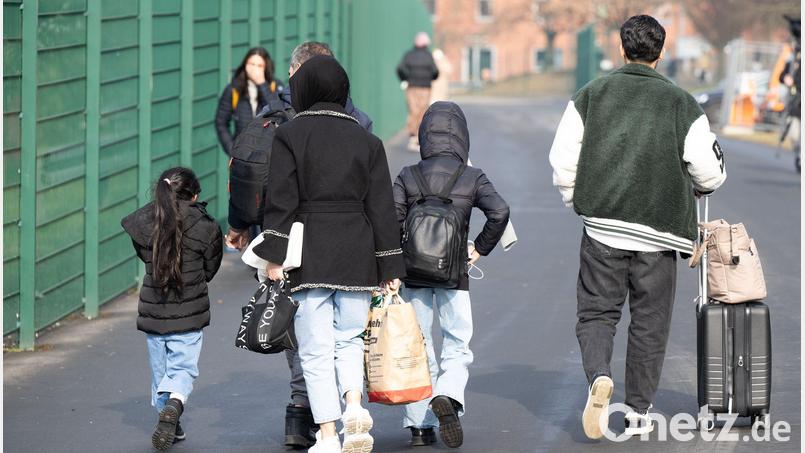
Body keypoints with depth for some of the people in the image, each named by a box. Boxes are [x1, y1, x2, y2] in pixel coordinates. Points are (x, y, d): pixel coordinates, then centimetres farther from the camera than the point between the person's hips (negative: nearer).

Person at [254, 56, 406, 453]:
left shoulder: (289, 136, -1)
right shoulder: (366, 140, 8)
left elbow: (280, 200, -7)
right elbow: (381, 207, 7)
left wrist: (275, 256, -6)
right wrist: (390, 267, 10)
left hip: (309, 253, -3)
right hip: (356, 255, 3)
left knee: (316, 348, 1)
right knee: (349, 339, 17)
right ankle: (354, 405, -6)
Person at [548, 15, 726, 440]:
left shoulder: (591, 94, 3)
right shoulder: (682, 103, 0)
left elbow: (563, 158, 0)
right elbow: (709, 171, -1)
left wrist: (576, 200, 17)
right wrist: (697, 187, 23)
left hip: (602, 228, 0)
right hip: (657, 233, 0)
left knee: (596, 313, 9)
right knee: (649, 323, 10)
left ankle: (599, 377, -19)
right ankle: (639, 413, 13)